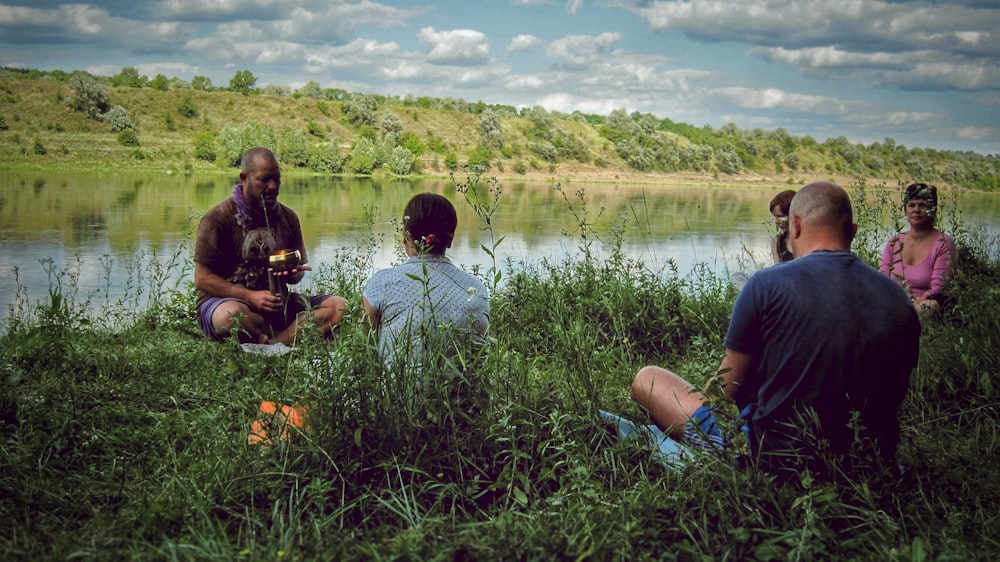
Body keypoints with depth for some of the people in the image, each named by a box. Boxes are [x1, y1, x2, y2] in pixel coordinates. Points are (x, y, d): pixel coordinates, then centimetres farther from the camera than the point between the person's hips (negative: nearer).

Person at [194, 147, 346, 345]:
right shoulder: (218, 218, -7)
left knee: (337, 306, -16)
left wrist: (292, 274, -10)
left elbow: (297, 274, 16)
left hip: (275, 304, 5)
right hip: (226, 299, -5)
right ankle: (290, 339, -17)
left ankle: (273, 343, -33)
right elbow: (202, 279, -10)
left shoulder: (288, 217, 9)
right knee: (232, 313, -42)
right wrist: (250, 296, -21)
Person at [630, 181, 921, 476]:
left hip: (774, 460, -6)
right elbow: (893, 399, 10)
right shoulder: (900, 301, -1)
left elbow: (725, 390, -7)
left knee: (646, 379, 11)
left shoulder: (767, 284, -13)